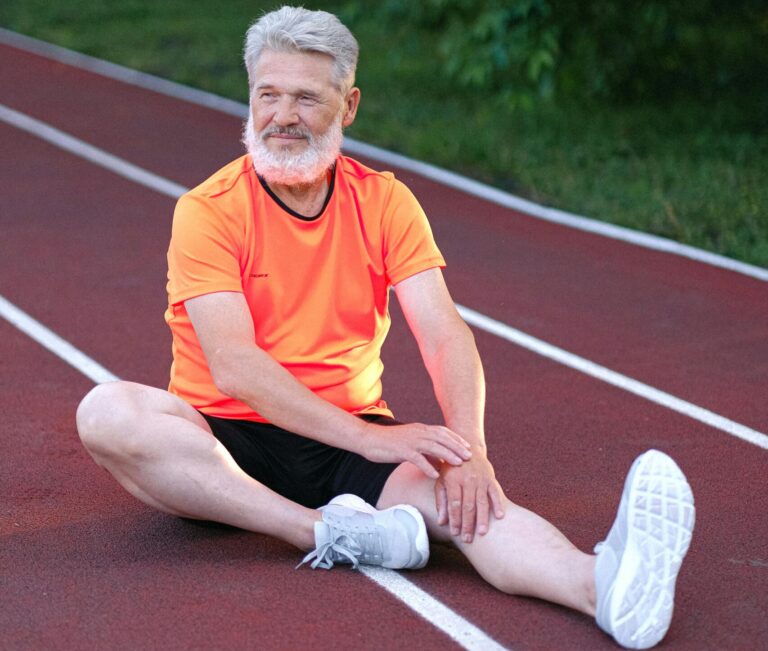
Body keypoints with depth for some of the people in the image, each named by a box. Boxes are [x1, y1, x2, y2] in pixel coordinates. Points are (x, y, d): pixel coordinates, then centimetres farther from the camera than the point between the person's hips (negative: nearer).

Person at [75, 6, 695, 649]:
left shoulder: (385, 202, 4)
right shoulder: (208, 211, -7)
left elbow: (445, 336, -7)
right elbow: (233, 366, -18)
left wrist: (469, 449, -26)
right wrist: (368, 436, -29)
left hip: (352, 439, 1)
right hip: (230, 439, -1)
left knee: (455, 490, -31)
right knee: (108, 412, -32)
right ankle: (330, 531, -36)